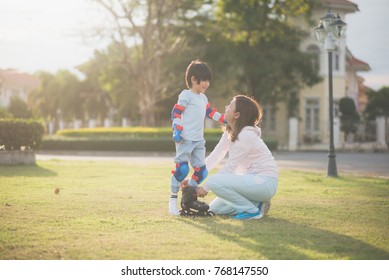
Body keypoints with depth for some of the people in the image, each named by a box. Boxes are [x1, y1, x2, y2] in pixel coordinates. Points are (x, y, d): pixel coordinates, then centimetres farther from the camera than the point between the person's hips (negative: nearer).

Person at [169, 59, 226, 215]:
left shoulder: (203, 98, 19)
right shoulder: (186, 95, -6)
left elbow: (210, 112, 26)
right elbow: (176, 113, -11)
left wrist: (224, 119, 16)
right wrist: (176, 131, -20)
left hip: (198, 141, 8)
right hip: (185, 139, -8)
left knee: (201, 171, 4)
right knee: (182, 168, -15)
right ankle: (173, 200, -6)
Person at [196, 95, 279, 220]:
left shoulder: (246, 136, -20)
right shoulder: (229, 133, 9)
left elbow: (230, 168, -18)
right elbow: (214, 158, 9)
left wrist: (206, 187, -11)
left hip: (264, 182, -10)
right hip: (251, 180, 10)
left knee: (214, 181, -25)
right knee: (215, 208, 7)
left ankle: (252, 210, -14)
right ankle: (255, 204, 10)